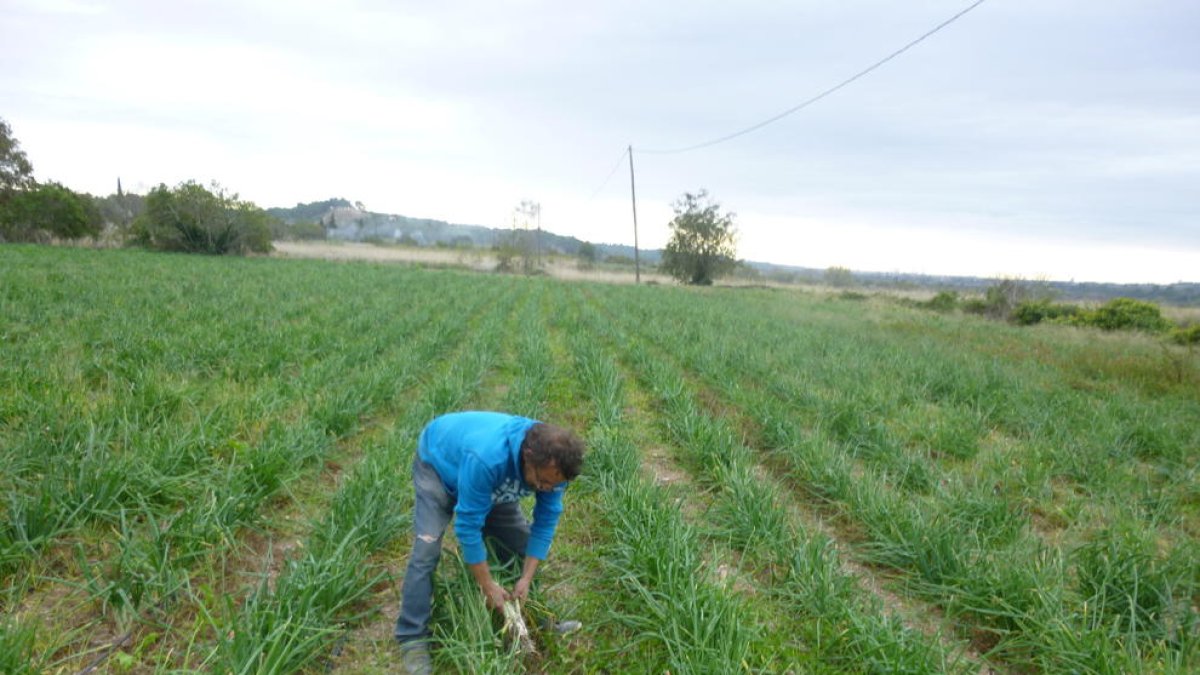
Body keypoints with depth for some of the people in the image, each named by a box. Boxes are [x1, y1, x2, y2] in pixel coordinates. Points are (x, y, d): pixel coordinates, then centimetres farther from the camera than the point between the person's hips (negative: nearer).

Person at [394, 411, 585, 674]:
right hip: (439, 463, -5)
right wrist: (488, 585, -28)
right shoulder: (486, 458, -47)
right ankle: (413, 638, -6)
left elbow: (546, 521, -16)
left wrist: (527, 578, -20)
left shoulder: (553, 462, -28)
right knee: (426, 549, -19)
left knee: (519, 542, 0)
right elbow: (468, 525, -36)